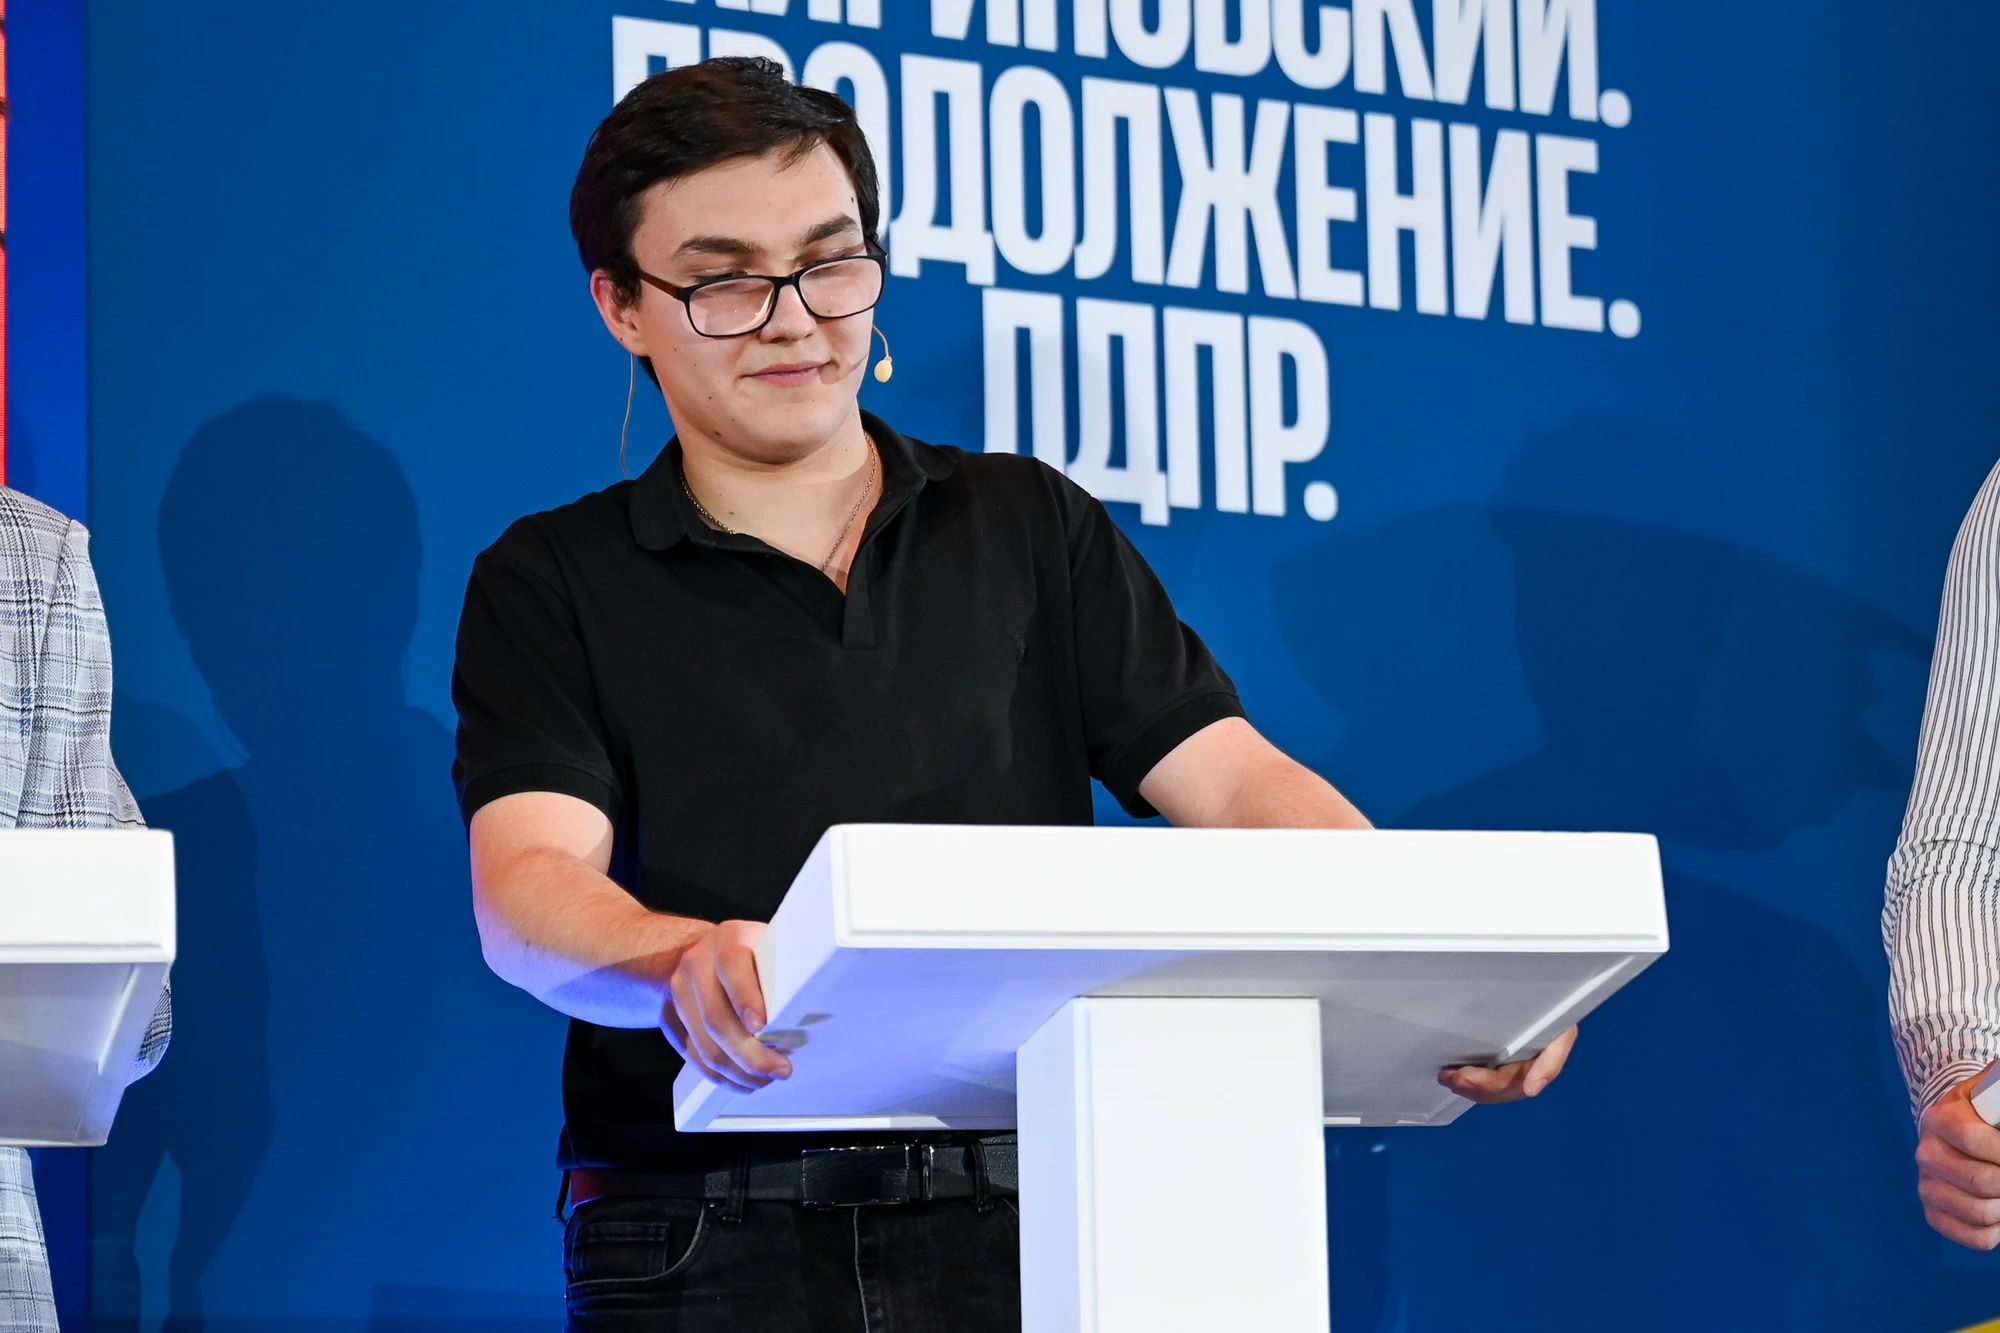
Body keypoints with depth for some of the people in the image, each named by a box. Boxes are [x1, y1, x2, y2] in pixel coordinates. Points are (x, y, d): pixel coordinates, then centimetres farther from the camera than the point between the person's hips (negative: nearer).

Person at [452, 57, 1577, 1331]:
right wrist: (684, 965, -32)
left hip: (1029, 1218, 2)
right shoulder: (553, 586, 8)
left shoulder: (1032, 528, 16)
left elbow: (1235, 783, 5)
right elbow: (528, 887, -7)